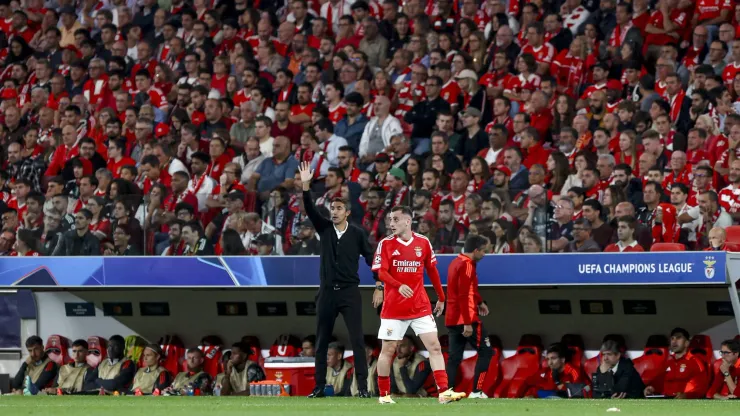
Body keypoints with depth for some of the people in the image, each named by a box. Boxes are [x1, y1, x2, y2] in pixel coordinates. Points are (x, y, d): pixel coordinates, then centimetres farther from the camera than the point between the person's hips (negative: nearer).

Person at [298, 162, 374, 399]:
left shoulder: (357, 234, 0)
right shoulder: (324, 229, 5)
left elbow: (370, 258, -1)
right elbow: (310, 210, -7)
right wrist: (305, 186, -21)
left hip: (350, 292, -3)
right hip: (327, 292, 3)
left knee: (357, 340, -8)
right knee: (321, 341, 6)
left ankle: (362, 386, -7)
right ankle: (319, 387, 12)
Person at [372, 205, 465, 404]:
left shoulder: (423, 243, 4)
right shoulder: (386, 244, -3)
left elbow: (432, 271, 14)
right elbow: (381, 272, -12)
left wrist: (441, 298, 16)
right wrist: (399, 286, -30)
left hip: (420, 305, 2)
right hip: (393, 307, -2)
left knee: (434, 346, -5)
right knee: (388, 350, 1)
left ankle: (444, 392, -8)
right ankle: (384, 394, 13)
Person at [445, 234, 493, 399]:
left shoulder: (456, 262, 15)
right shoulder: (467, 265, -14)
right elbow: (464, 296, -21)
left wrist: (479, 302, 35)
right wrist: (468, 323, -23)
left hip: (452, 319, 9)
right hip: (466, 318, -9)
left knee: (454, 357, 8)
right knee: (486, 352, 0)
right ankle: (476, 391, -5)